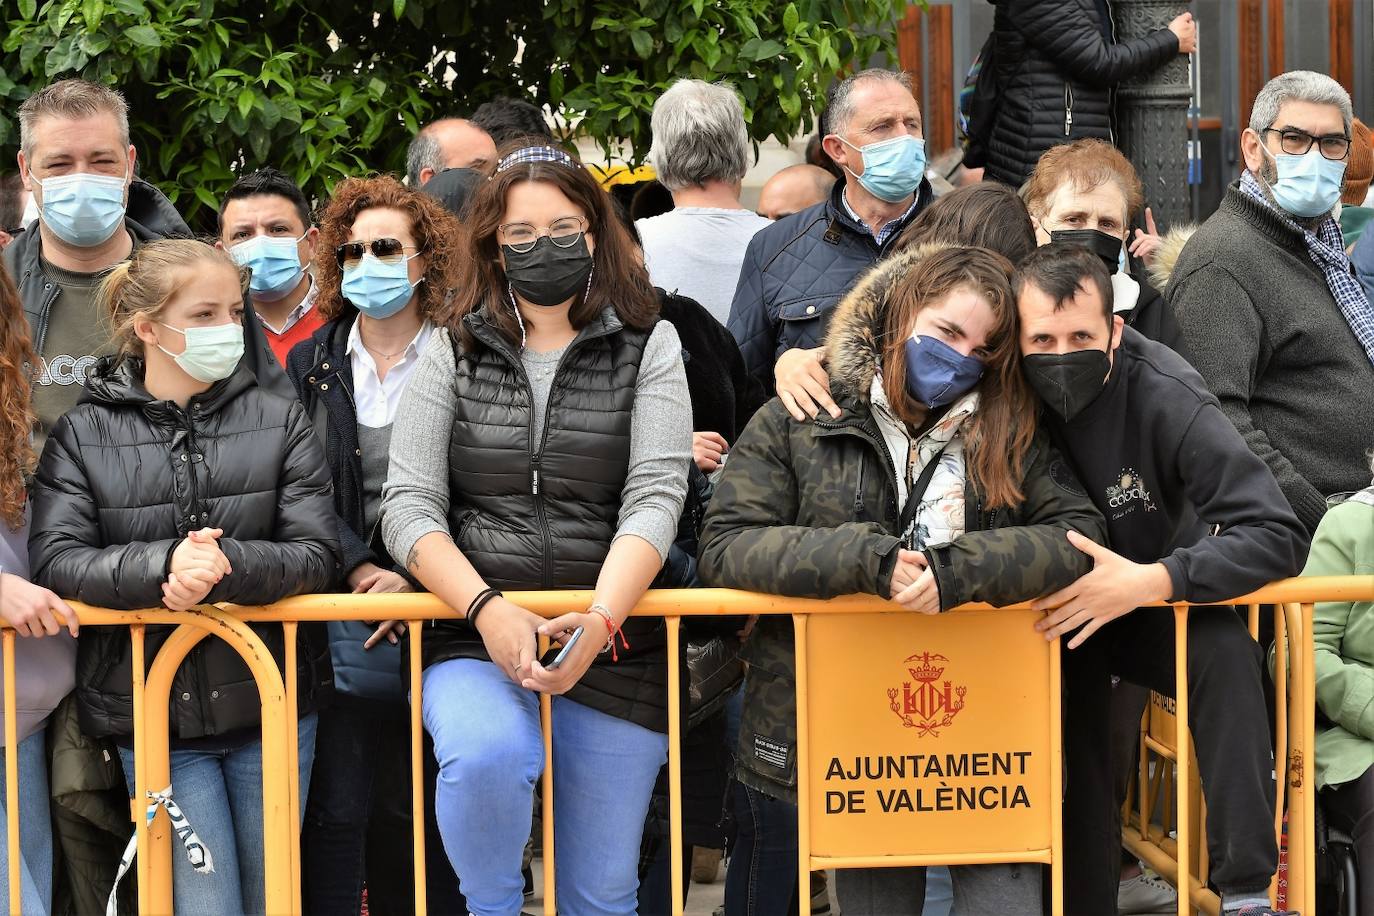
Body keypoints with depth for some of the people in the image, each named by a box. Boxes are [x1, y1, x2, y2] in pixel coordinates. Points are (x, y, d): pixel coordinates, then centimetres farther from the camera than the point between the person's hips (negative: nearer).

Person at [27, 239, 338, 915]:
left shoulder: (280, 421, 5)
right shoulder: (82, 435, 1)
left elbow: (317, 555, -4)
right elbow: (55, 562, -9)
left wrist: (227, 567, -23)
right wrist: (163, 565, -25)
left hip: (270, 705, 2)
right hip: (153, 713, -2)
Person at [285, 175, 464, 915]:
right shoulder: (311, 366, 9)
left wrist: (418, 581, -13)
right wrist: (362, 573, -11)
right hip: (342, 618, 1)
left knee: (412, 812, 6)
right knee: (335, 813, -2)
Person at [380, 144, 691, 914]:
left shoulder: (648, 346, 5)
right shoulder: (455, 351, 7)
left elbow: (655, 496, -7)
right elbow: (409, 504, -1)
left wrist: (599, 620, -24)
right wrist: (487, 608, -19)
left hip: (612, 644, 1)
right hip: (475, 636, -1)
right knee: (487, 756, -34)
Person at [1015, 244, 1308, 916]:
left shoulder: (1164, 396, -24)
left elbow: (1277, 534, -28)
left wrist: (1153, 580, -38)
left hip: (1156, 602, -2)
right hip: (1047, 610, 2)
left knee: (1226, 652, -31)